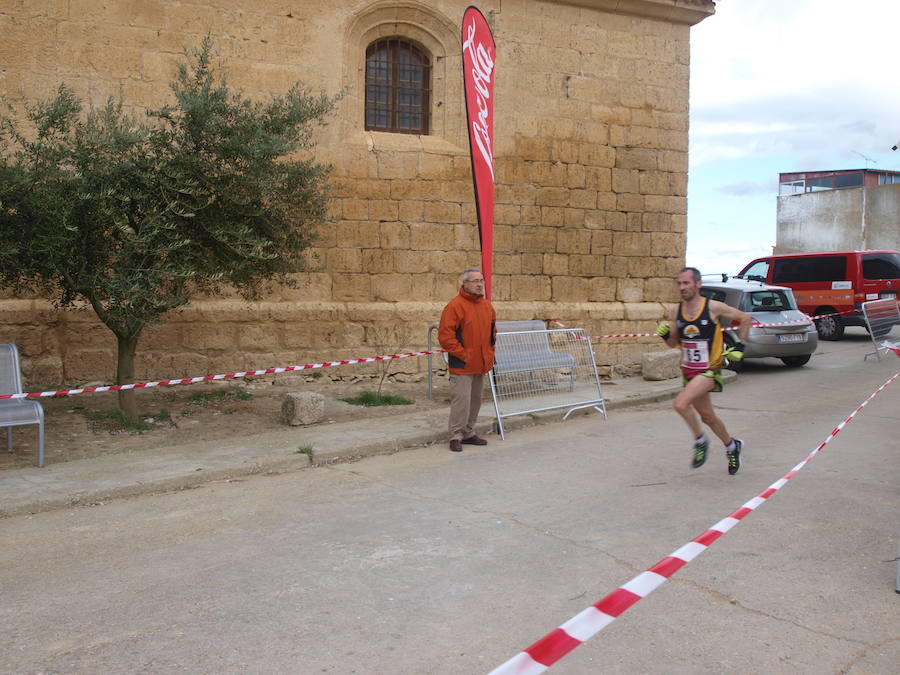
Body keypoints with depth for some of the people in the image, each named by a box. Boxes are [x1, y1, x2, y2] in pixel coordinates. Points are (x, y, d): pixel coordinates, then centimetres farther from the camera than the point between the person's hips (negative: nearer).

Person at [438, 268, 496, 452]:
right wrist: (462, 354, -16)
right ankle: (456, 437, 3)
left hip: (481, 364, 8)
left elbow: (492, 331, 25)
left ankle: (468, 433, 27)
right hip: (462, 365, -8)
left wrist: (490, 353, 15)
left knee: (475, 400, 15)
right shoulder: (455, 306, -13)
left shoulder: (487, 306, 11)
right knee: (461, 400, -7)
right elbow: (445, 335, -17)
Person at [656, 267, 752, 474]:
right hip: (689, 371, 6)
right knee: (708, 417, 17)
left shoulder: (713, 307, -13)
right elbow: (674, 343, 11)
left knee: (681, 403, -25)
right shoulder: (677, 311, 1)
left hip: (710, 370, -6)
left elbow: (745, 318, 1)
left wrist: (739, 347, -1)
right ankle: (732, 446, 43)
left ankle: (700, 441, -1)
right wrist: (665, 334, -9)